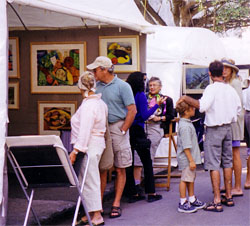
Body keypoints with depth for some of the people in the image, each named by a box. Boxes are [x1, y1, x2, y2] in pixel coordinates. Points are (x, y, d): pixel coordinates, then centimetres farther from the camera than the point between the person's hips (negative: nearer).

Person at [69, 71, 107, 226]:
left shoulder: (88, 106, -19)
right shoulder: (100, 102, 11)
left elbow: (84, 131, -24)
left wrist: (75, 151, -24)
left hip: (89, 147, -10)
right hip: (97, 144, 10)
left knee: (89, 180, -5)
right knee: (88, 179, 16)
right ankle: (91, 213, 22)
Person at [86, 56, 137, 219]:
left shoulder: (122, 86, -5)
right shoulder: (97, 87, 9)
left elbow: (132, 110, -8)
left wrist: (122, 131, -10)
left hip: (117, 127, -4)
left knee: (120, 169, 2)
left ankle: (116, 204, 9)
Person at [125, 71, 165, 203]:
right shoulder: (140, 95, -9)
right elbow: (144, 116, -12)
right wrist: (157, 105, -6)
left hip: (126, 131, 5)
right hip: (137, 132, -5)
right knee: (147, 162, 6)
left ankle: (132, 193, 12)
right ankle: (151, 193, 9)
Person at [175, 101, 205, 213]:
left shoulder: (187, 123, 12)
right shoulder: (185, 126, -22)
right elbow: (186, 146, -24)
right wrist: (191, 160, -22)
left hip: (190, 158, 10)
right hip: (186, 158, -10)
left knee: (191, 178, 17)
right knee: (185, 179, -2)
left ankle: (192, 200, 29)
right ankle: (182, 203, 7)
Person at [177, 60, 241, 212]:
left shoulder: (212, 88, -14)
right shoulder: (231, 89, 6)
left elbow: (202, 106, -29)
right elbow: (238, 109, 15)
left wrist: (185, 98, -18)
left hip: (214, 129, -6)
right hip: (228, 128, 7)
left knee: (214, 164, -5)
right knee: (227, 162, 14)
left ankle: (217, 201, -7)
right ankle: (229, 197, 21)